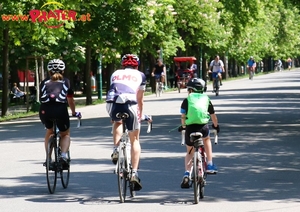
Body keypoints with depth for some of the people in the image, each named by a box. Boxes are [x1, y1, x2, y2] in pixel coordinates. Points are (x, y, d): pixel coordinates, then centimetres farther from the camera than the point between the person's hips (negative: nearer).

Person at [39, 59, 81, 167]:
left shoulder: (44, 82, 25)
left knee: (49, 131, 31)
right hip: (60, 109, -2)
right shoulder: (66, 82, 23)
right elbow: (71, 101, 31)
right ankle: (63, 155, -4)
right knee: (65, 134, 22)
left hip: (45, 110, 2)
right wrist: (74, 113, 49)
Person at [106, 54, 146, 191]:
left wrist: (113, 115, 48)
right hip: (129, 103, -2)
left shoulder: (115, 74, 29)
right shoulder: (140, 75, 23)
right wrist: (140, 116, 41)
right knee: (135, 140, 14)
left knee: (118, 122, 37)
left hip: (112, 103, 2)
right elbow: (140, 100, 26)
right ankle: (134, 173, 3)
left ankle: (116, 150, 13)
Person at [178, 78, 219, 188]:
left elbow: (183, 116, 6)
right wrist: (216, 125, 43)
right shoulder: (206, 99, 18)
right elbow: (213, 115, 26)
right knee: (207, 139, 36)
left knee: (189, 152, 20)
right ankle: (210, 165, 29)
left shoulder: (187, 100, 12)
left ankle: (187, 174, 1)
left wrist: (183, 126, 25)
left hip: (190, 128, -1)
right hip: (203, 127, 1)